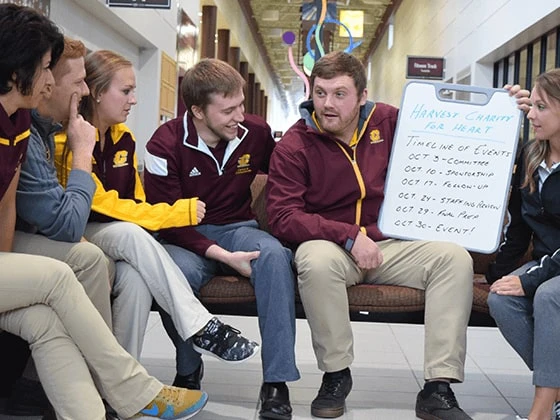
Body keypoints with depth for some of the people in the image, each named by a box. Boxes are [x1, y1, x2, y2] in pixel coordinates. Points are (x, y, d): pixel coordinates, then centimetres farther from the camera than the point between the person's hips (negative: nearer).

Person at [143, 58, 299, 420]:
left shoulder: (256, 132, -2)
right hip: (186, 237, -2)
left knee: (274, 254, -32)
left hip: (238, 228, 2)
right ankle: (188, 373, -9)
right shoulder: (166, 145, -12)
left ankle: (277, 382, -28)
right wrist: (222, 255, -24)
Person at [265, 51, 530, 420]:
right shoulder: (294, 146, -6)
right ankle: (336, 375, -16)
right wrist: (349, 236, -25)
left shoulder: (389, 122, 4)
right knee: (317, 261, -38)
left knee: (455, 258, -19)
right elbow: (283, 217, -15)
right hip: (330, 244, -3)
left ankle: (438, 389, -19)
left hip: (390, 245, 4)